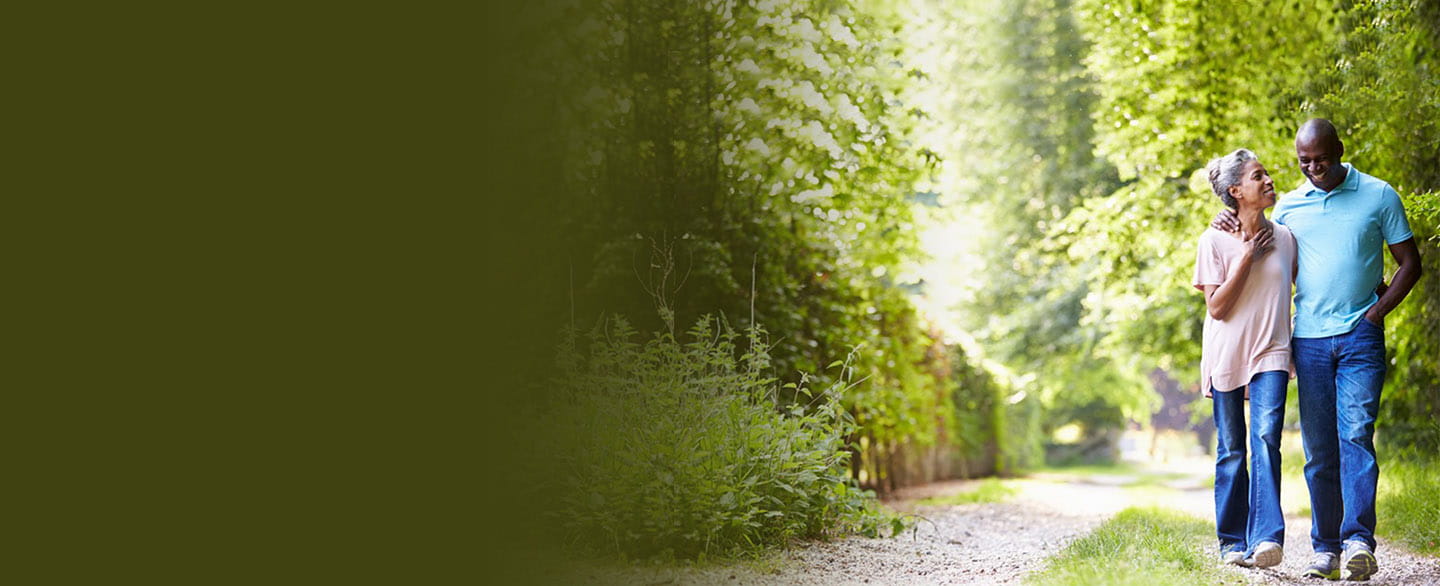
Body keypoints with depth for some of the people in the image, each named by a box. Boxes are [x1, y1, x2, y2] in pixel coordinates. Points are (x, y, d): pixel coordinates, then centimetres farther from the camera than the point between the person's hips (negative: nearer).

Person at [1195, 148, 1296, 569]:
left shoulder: (1284, 238, 7)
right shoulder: (1215, 241, -3)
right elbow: (1217, 307, -9)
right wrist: (1248, 256, -12)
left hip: (1270, 353, 1)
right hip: (1227, 356, -1)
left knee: (1266, 439, -16)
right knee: (1232, 450, 4)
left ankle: (1266, 538, -24)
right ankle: (1233, 543, 13)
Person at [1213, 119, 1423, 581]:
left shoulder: (1378, 196, 4)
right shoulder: (1288, 206, 12)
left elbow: (1410, 263, 7)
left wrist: (1377, 310, -5)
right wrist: (1235, 227, 7)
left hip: (1359, 338, -3)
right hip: (1308, 339, 3)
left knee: (1355, 434, -16)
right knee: (1318, 449, 3)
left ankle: (1359, 541, -21)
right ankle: (1326, 548, 8)